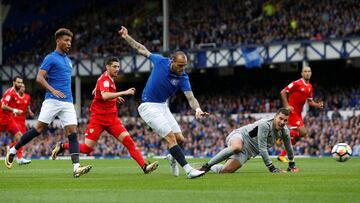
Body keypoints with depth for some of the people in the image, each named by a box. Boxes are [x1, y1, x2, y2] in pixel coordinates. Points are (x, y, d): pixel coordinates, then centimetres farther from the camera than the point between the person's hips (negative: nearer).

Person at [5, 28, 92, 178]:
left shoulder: (68, 60, 20)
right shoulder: (51, 58, -3)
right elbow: (39, 78, -11)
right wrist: (53, 91, -23)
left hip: (67, 103, 6)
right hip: (52, 101, -6)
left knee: (72, 133, -7)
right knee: (39, 128, -7)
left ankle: (76, 168, -17)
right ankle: (13, 150, 10)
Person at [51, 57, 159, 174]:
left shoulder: (110, 79, 12)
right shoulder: (105, 79, -15)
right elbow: (105, 96, -36)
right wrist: (124, 93, -38)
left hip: (112, 118, 7)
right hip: (98, 118, -7)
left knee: (128, 141, -10)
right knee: (87, 148, -6)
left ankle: (145, 167, -17)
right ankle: (61, 147, 16)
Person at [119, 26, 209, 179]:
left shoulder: (183, 78, -11)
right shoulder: (160, 61, -13)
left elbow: (191, 98, -23)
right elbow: (141, 49, 4)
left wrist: (197, 109, -43)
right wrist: (126, 37, 7)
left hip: (162, 106, 5)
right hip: (148, 107, -5)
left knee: (180, 139, 2)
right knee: (171, 137, -17)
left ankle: (173, 158, 36)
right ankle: (189, 170, -23)